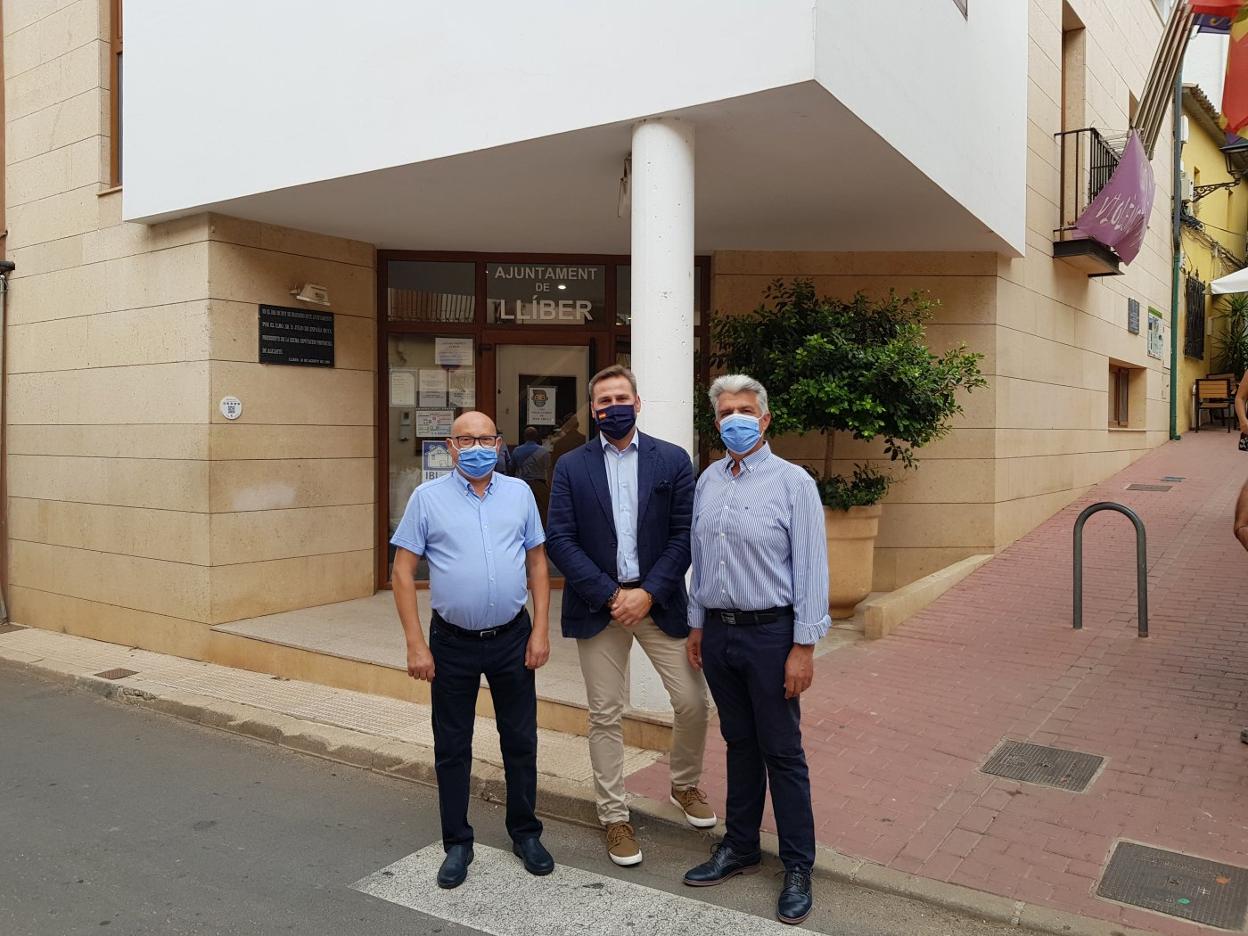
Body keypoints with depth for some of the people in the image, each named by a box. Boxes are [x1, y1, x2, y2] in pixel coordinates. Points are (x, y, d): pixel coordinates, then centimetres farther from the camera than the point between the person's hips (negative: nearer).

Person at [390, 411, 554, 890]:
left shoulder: (519, 493, 2)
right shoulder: (428, 497, -4)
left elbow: (538, 562, 5)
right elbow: (403, 571, -4)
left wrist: (541, 629, -2)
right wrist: (415, 644, -9)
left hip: (512, 638, 2)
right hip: (452, 642, -1)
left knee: (520, 740, 12)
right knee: (452, 747, 11)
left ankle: (525, 833, 30)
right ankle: (457, 843, 28)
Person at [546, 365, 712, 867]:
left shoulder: (672, 460, 2)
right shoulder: (571, 467, 2)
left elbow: (684, 535, -3)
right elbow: (560, 541, -5)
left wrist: (649, 593, -13)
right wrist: (610, 595, -13)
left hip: (659, 600, 0)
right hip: (598, 605, 0)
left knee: (693, 702, 2)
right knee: (605, 715, 6)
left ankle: (685, 784, 31)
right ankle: (614, 816, 23)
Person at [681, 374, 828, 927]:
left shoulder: (792, 482, -9)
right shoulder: (708, 481, 8)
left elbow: (810, 569, -11)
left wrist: (804, 647, -13)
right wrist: (696, 626, 14)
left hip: (770, 633, -5)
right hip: (718, 631, 5)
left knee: (782, 752, 4)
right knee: (739, 744, 17)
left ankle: (798, 869, 19)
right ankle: (740, 849, 32)